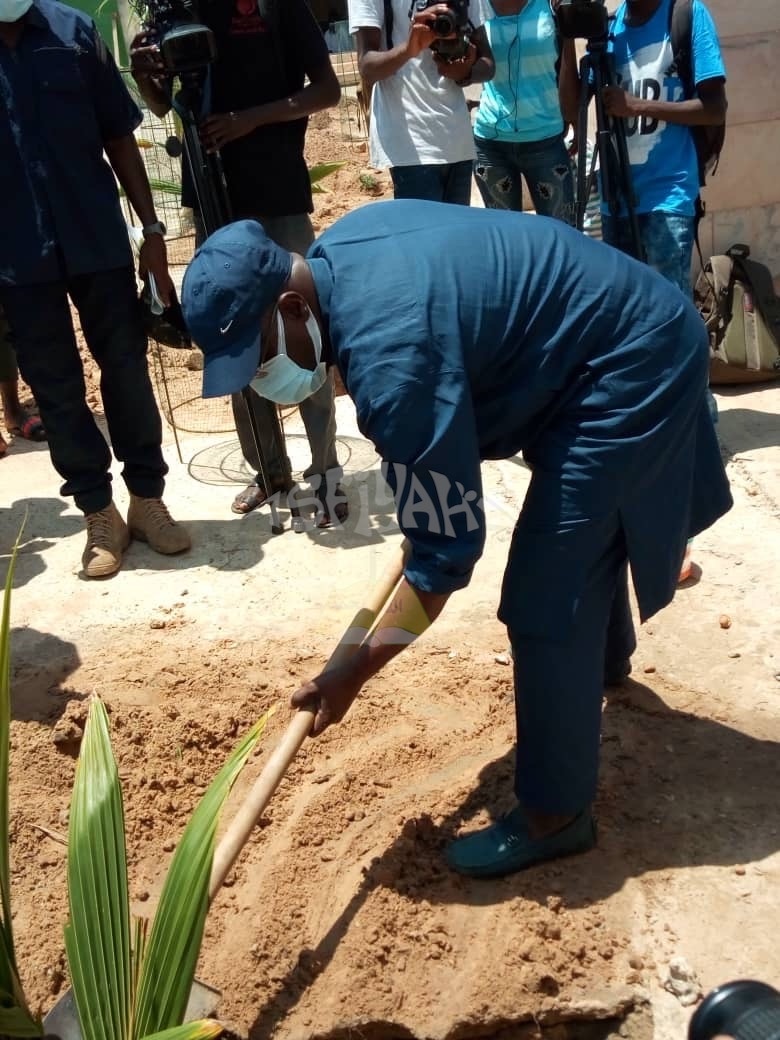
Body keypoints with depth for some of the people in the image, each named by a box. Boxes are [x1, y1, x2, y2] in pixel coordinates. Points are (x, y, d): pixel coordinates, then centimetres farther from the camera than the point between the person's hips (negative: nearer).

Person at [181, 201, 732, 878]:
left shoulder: (391, 354, -33)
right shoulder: (334, 253, -4)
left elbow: (446, 549, -27)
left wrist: (353, 674, -19)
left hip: (627, 370, -10)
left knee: (545, 601, -10)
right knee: (582, 525, 31)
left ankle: (555, 813, 7)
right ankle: (607, 656, 59)